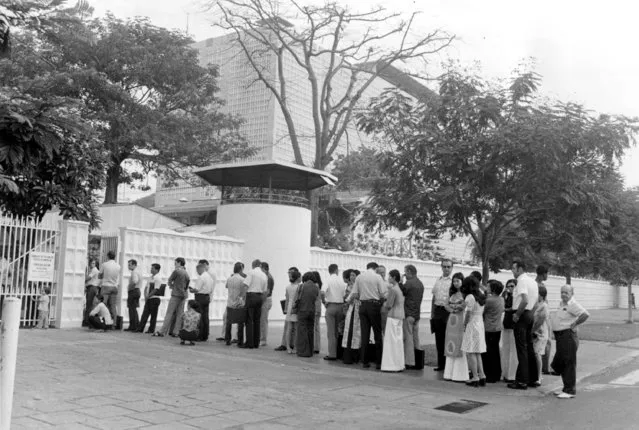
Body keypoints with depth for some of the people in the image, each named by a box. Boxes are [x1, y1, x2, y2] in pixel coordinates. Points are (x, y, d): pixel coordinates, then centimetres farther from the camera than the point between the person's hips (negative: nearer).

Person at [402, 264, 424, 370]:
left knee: (408, 338, -3)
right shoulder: (420, 284, 13)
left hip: (408, 314, -8)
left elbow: (401, 293, -7)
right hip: (417, 314, 8)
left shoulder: (408, 283, -13)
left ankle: (409, 362, -3)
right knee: (416, 338, 11)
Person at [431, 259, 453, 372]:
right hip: (437, 310, 5)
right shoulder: (438, 280, 13)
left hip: (448, 311, -5)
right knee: (439, 339, 9)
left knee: (448, 339, -1)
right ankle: (440, 364, 18)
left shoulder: (453, 281, -5)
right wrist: (432, 313, 14)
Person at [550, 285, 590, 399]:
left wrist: (574, 324, -19)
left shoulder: (573, 305, -13)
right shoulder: (562, 304, 16)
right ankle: (566, 388, 25)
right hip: (559, 336, 10)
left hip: (568, 336, -10)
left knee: (569, 364, -5)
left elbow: (585, 314, -28)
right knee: (560, 364, 15)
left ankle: (570, 391, 0)